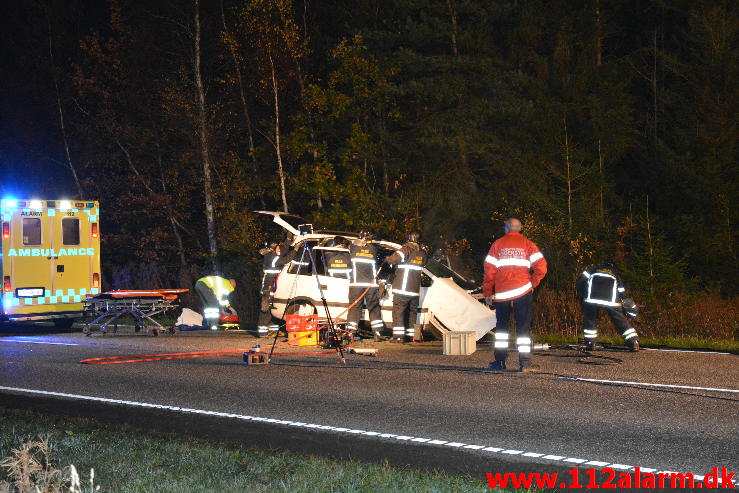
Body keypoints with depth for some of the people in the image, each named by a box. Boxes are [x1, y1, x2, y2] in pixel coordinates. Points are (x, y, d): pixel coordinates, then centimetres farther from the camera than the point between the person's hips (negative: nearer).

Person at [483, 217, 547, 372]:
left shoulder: (497, 244, 6)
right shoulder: (527, 244, 5)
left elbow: (489, 270, 2)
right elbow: (541, 267, -6)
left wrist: (487, 293, 7)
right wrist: (533, 283, 7)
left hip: (501, 293, 1)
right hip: (523, 291, -1)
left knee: (501, 326, 12)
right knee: (523, 327, 1)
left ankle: (499, 361, 11)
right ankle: (524, 362, -5)